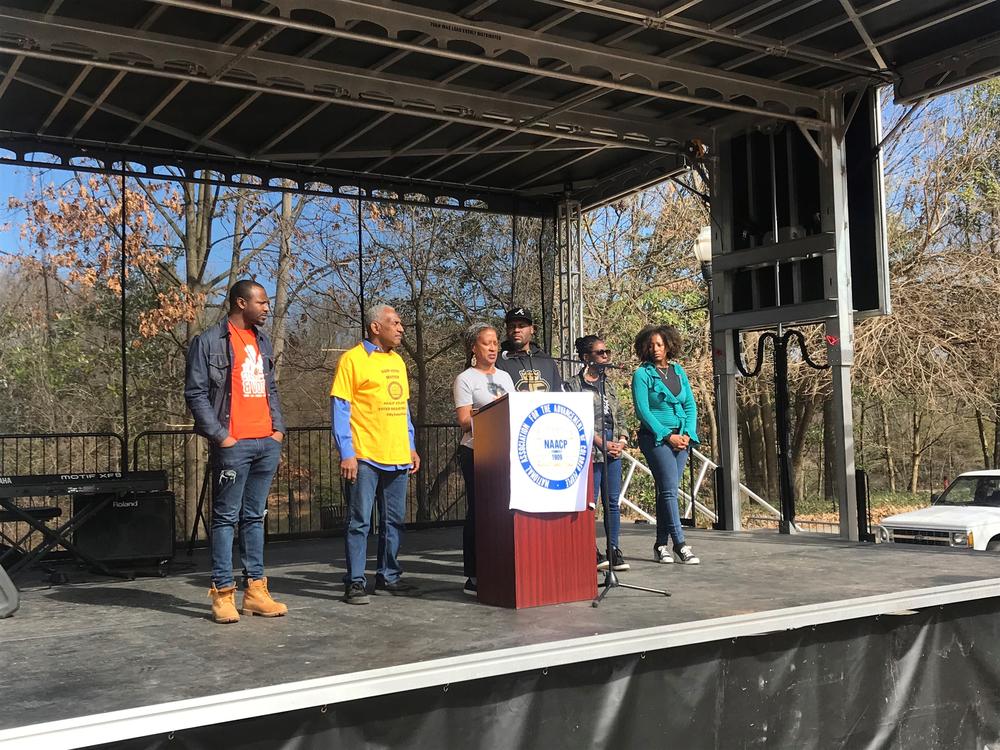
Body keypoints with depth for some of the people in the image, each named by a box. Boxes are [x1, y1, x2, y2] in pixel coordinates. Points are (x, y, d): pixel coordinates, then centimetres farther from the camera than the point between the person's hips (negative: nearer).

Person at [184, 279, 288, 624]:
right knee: (226, 518, -1)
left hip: (267, 444, 7)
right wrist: (220, 435, -12)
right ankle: (222, 593, 5)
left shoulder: (262, 342, 16)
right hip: (233, 445, -6)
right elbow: (195, 393, -8)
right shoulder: (208, 342, -5)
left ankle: (255, 589, 16)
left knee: (254, 517, 11)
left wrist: (278, 427, 10)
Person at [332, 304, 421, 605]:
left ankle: (389, 575, 23)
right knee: (359, 521, -3)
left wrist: (411, 447, 15)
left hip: (398, 457, 7)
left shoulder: (397, 361, 16)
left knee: (394, 521, 12)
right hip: (365, 456, -7)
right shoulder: (353, 359, -5)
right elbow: (340, 409, -9)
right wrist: (346, 453, -15)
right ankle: (355, 582, 4)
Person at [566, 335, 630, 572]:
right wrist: (602, 443, -13)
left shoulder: (607, 385, 19)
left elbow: (620, 416, 20)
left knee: (612, 501, 7)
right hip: (590, 451, -6)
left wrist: (621, 441, 3)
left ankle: (614, 551, 11)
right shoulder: (573, 385, -2)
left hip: (614, 450, 6)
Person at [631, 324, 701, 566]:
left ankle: (661, 545, 12)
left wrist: (687, 434, -3)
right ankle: (680, 545, -9)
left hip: (681, 438, 5)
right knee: (669, 489, -10)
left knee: (667, 491, 6)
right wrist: (668, 436, -12)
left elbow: (690, 406, 12)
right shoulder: (642, 375, -3)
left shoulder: (679, 372, 13)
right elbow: (642, 411, -9)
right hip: (656, 438, -5)